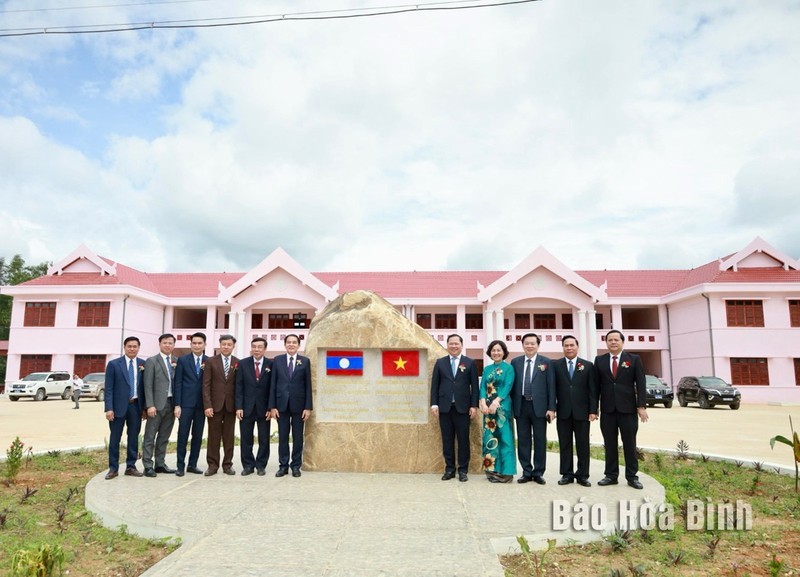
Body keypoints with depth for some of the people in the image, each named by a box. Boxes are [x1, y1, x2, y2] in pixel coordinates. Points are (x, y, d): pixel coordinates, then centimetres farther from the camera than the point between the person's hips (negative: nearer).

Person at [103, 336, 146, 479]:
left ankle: (131, 467, 18)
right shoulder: (114, 364, -2)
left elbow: (145, 386, 7)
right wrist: (109, 408, -12)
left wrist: (145, 407, 4)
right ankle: (113, 468, 16)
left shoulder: (143, 364, 4)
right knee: (114, 438, 5)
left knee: (134, 437, 9)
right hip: (119, 406, -2)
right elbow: (109, 388, -5)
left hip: (136, 405, 2)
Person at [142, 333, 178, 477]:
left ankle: (160, 464, 20)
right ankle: (148, 466, 6)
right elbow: (148, 386, -8)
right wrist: (150, 405, -15)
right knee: (150, 437, 0)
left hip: (171, 404, 5)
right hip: (157, 404, -5)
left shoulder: (176, 362, 11)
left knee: (164, 437, 12)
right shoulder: (151, 361, -3)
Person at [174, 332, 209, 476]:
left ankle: (192, 465, 17)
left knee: (198, 436, 7)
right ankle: (181, 466, 9)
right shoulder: (182, 360, 2)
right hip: (186, 403, -2)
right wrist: (177, 405, -7)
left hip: (201, 404, 2)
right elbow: (178, 383, -1)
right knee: (183, 435, 0)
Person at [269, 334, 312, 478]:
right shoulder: (277, 360, 4)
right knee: (282, 437, 6)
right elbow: (273, 384, 3)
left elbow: (308, 385, 0)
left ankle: (296, 466, 16)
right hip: (282, 404, 1)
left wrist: (308, 407, -5)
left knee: (297, 437, 6)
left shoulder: (305, 361, 1)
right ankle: (283, 465, 16)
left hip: (298, 405, -1)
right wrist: (272, 406, -3)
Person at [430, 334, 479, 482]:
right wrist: (434, 404, -2)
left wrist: (474, 405, -4)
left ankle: (463, 470, 14)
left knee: (463, 440, 3)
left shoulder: (470, 363, 4)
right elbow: (434, 384, 6)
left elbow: (474, 385, 2)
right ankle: (449, 469, 16)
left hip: (463, 407, -1)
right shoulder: (440, 363, 8)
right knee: (447, 440, 7)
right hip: (445, 407, 2)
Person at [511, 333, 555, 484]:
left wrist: (551, 408, -8)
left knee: (540, 440, 6)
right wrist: (511, 406, 3)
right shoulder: (515, 362, 6)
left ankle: (538, 473, 17)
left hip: (539, 406, -2)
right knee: (523, 440, 7)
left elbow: (551, 386, -2)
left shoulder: (546, 362, 1)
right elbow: (511, 385, 8)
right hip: (521, 406, 2)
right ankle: (526, 472, 18)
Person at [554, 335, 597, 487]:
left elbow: (593, 390, 2)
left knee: (583, 445, 6)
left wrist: (593, 410, -5)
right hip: (563, 412, 0)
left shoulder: (588, 365, 4)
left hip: (582, 412, 0)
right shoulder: (556, 365, 4)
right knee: (564, 444, 6)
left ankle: (582, 475, 15)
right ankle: (567, 474, 15)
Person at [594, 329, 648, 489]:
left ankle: (632, 476, 16)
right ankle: (611, 475, 15)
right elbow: (596, 385, 7)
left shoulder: (634, 359, 3)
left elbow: (640, 385, -1)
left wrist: (641, 406, -9)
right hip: (607, 409, 2)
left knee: (630, 444, 6)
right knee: (609, 444, 7)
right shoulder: (599, 360, 7)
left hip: (628, 409, -1)